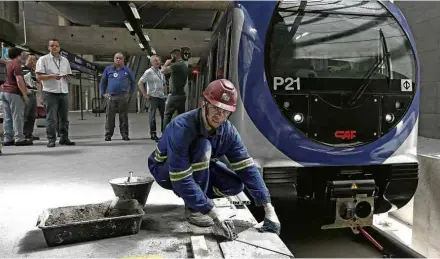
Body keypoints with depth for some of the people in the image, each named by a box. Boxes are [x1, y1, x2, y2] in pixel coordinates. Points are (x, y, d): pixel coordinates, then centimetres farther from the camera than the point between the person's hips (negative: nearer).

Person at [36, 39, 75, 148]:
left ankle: (64, 138, 14)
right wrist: (52, 76, -17)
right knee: (51, 118, -5)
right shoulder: (43, 59, 3)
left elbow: (69, 75, 23)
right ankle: (51, 139, 0)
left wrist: (66, 76, -1)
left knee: (64, 117, 6)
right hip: (50, 93, -5)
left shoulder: (65, 60, 17)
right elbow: (38, 77, -4)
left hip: (64, 92, 5)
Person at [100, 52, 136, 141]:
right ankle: (108, 135, 6)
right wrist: (103, 93, 8)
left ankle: (124, 134, 7)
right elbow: (103, 82, 17)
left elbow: (133, 82, 18)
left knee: (124, 117, 1)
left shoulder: (127, 70, 10)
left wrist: (130, 93, 9)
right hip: (111, 96, 0)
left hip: (123, 97, 0)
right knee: (110, 117, 0)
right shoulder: (108, 69, 11)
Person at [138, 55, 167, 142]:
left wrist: (164, 92, 15)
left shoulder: (161, 72, 15)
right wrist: (145, 94, -11)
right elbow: (140, 83, -9)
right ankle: (153, 134, 4)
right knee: (152, 115, -3)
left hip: (162, 96, 6)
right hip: (153, 96, -6)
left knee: (164, 115, 8)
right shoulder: (149, 72, -4)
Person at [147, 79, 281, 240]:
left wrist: (269, 210, -26)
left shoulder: (227, 131, -19)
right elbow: (182, 180, -39)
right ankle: (192, 208, -19)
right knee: (203, 146, -34)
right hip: (166, 170, -5)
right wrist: (214, 214, -41)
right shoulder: (182, 127, -37)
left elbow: (247, 168, -20)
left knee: (236, 185, -15)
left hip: (197, 168, 5)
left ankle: (193, 196, 8)